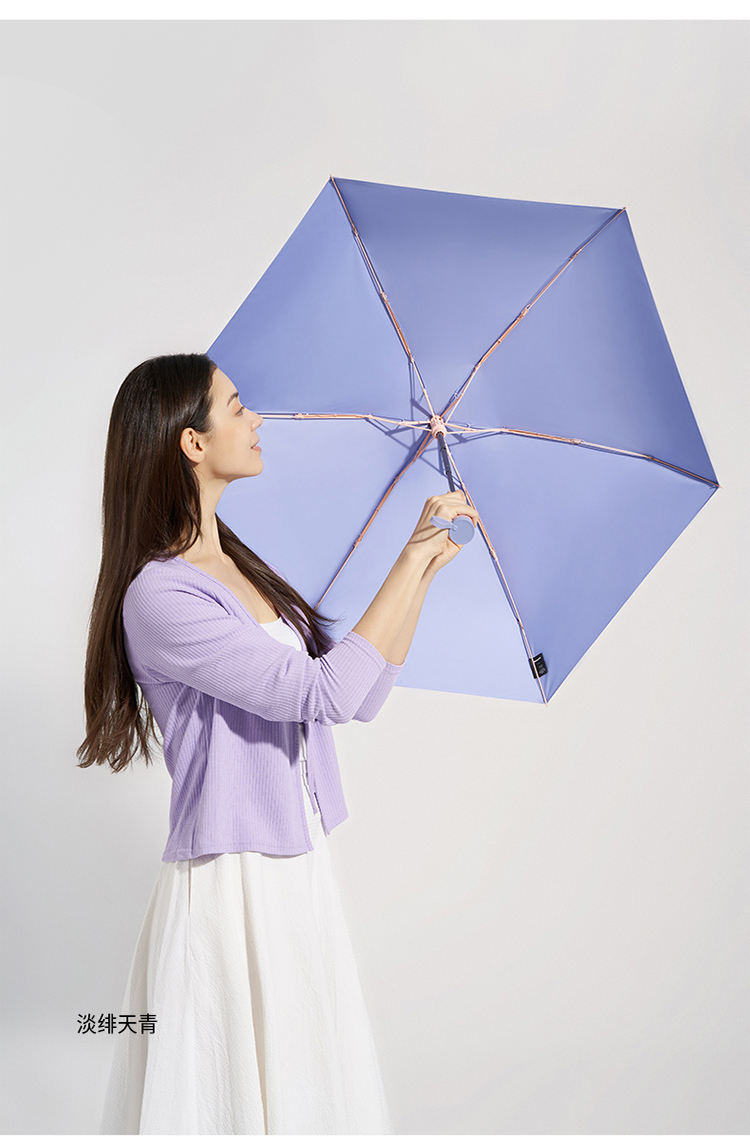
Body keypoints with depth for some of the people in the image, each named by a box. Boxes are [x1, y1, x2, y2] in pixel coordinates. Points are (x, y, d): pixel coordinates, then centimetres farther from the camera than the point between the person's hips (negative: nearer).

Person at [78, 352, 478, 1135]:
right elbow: (326, 692, -24)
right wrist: (410, 563, -15)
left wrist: (424, 570, 1)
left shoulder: (246, 566, 7)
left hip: (298, 871, 8)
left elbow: (363, 696, 7)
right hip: (228, 887, -8)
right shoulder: (159, 595, -19)